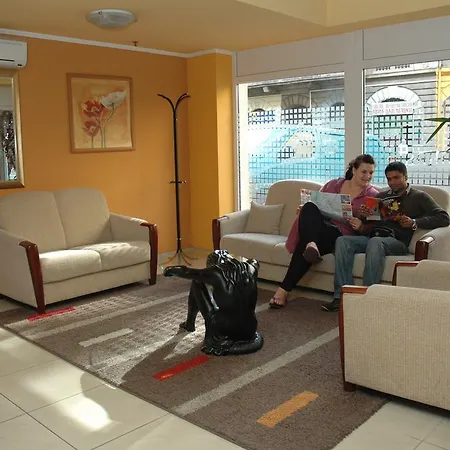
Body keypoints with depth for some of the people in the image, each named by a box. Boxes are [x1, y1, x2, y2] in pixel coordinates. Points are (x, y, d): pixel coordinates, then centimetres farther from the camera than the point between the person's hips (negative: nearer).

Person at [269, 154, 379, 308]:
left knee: (304, 245, -34)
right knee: (309, 207, -32)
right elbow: (316, 203, 20)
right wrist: (306, 212, -3)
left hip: (342, 235, -3)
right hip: (319, 228, 4)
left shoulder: (373, 196, 8)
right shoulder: (334, 184, 17)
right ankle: (311, 245, -46)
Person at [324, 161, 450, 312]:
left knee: (375, 242, -38)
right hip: (373, 236, 5)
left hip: (397, 241, -5)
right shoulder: (382, 196, 28)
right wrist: (361, 226, 1)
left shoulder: (419, 197, 13)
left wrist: (414, 223, -13)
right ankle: (342, 296, -30)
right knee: (342, 240, -22)